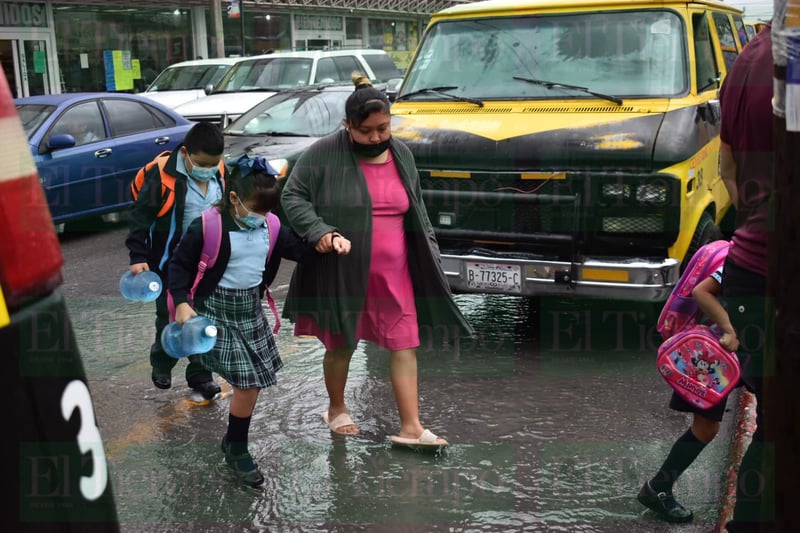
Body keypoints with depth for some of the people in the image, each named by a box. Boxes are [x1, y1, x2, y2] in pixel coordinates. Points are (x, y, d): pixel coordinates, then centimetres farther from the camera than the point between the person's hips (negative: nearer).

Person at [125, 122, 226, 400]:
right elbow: (140, 216, -14)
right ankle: (161, 365, 32)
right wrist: (138, 257, -17)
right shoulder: (162, 174, -19)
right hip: (171, 263, -4)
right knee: (169, 318, 9)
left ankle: (200, 374, 20)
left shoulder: (218, 173, -1)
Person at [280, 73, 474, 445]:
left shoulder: (401, 154, 7)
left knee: (405, 343, 0)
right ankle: (336, 409, 33)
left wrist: (429, 254, 15)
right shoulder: (325, 154, -10)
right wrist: (321, 232, -20)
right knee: (340, 344, 9)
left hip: (392, 271, 4)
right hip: (341, 270, -4)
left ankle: (411, 426, 6)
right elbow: (291, 196, -6)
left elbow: (417, 210, 18)